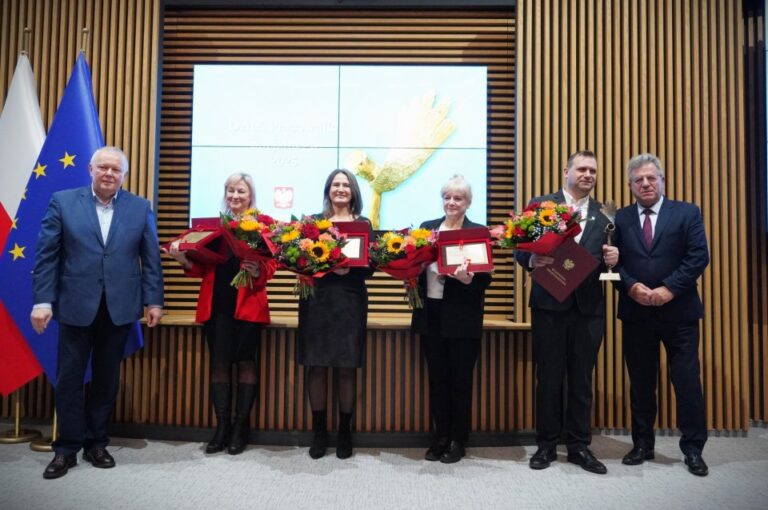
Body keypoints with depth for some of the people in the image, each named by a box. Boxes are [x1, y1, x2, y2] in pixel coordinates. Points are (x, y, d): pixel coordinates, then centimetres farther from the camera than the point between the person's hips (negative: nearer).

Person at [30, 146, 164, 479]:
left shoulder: (140, 208, 4)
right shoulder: (62, 202, 1)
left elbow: (151, 258, 4)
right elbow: (46, 255, -1)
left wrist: (154, 301, -1)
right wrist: (42, 301, -7)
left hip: (120, 307, 1)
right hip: (76, 305, -1)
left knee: (107, 378, 11)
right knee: (69, 378, 6)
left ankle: (96, 443, 26)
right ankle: (67, 448, 20)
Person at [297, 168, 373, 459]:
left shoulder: (363, 224, 7)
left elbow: (369, 268, 1)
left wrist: (349, 270, -18)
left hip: (350, 302, -1)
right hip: (317, 300, 1)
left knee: (347, 368, 3)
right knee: (316, 366, 3)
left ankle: (345, 432, 17)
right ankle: (319, 432, 17)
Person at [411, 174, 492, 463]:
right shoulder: (427, 227, 9)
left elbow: (485, 277, -8)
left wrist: (468, 279, -28)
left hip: (462, 319, -3)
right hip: (430, 315, 4)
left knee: (460, 379, 7)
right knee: (437, 379, 12)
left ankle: (458, 441, 21)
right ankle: (440, 437, 25)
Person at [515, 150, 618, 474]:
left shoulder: (604, 214, 11)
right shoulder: (540, 204, 4)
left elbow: (610, 256, 9)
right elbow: (522, 249, -1)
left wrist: (613, 258, -13)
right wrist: (532, 260, -22)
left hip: (589, 305, 2)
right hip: (550, 303, -2)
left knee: (582, 378, 9)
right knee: (549, 377, 7)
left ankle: (579, 446, 23)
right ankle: (546, 445, 21)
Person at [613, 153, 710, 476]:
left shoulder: (688, 213, 2)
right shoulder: (620, 218, 6)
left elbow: (699, 257, -6)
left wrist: (669, 289, -16)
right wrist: (631, 287, -15)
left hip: (679, 311, -1)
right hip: (636, 313, 2)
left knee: (687, 382, 3)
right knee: (640, 383, 10)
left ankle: (693, 449, 18)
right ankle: (642, 445, 22)